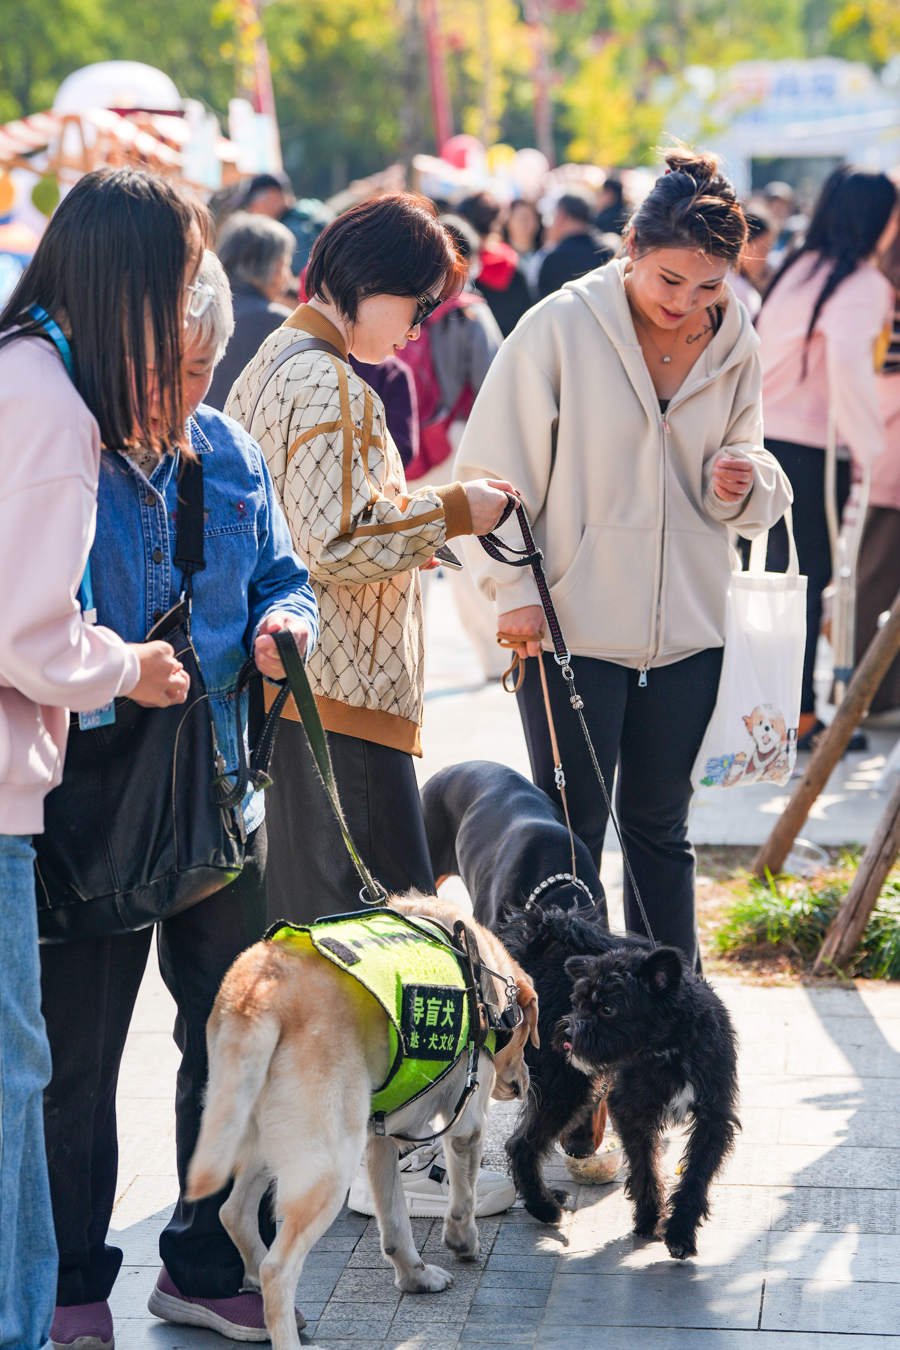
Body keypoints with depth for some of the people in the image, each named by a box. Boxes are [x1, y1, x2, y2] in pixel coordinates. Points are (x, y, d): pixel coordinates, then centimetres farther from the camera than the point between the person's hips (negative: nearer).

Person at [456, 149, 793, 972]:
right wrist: (514, 588, -11)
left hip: (687, 627, 4)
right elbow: (496, 466, -6)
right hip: (572, 625, -4)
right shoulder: (562, 326, -10)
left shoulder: (734, 346, 3)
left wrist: (744, 485, -9)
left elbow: (751, 494, 15)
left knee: (661, 827, 15)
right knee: (571, 833, 3)